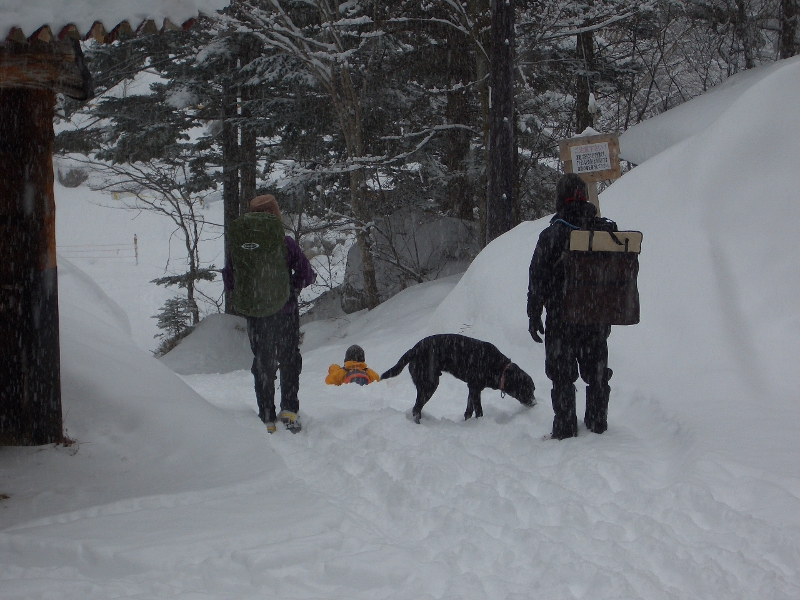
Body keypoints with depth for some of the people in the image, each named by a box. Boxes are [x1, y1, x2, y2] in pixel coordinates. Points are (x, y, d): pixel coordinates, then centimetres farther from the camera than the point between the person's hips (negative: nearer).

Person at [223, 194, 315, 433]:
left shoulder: (237, 245, -5)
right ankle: (289, 408, 3)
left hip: (254, 314, 2)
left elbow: (228, 281, 1)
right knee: (289, 360, 14)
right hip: (285, 312, -2)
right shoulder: (285, 243, -12)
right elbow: (306, 274, -11)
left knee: (262, 364, 11)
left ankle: (267, 418, 9)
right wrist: (291, 287, 7)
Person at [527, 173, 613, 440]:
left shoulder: (551, 235, -11)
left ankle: (565, 428, 3)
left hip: (561, 318, -4)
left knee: (562, 376, 3)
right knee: (597, 374, 14)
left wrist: (534, 316, -1)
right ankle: (598, 424, 19)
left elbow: (537, 280, -9)